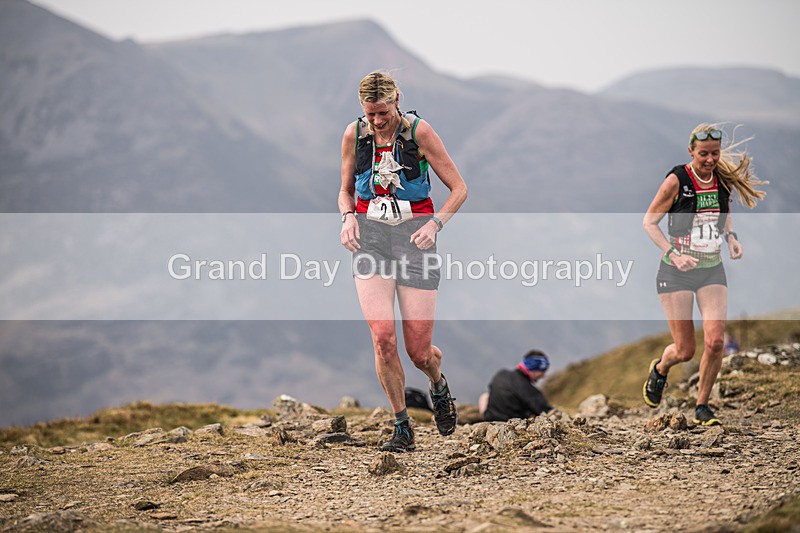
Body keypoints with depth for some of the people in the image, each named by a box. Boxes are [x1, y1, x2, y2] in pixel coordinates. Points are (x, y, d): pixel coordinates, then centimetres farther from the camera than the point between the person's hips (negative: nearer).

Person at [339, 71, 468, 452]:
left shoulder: (418, 131, -6)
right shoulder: (355, 134, 3)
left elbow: (459, 189, -2)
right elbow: (346, 190, 17)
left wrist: (435, 224, -16)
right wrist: (347, 217, -3)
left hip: (414, 234, -2)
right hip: (370, 235, 2)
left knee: (419, 352, -4)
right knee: (383, 336, -16)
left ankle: (438, 384, 35)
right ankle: (402, 429, -1)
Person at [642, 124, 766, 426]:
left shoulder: (725, 180, 0)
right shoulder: (676, 181, -13)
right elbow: (649, 222, -7)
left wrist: (731, 237, 0)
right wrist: (673, 254, -19)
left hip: (712, 270, 3)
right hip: (676, 273, -3)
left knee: (715, 341, -13)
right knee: (685, 351, -1)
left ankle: (702, 407, 7)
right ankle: (659, 370, 36)